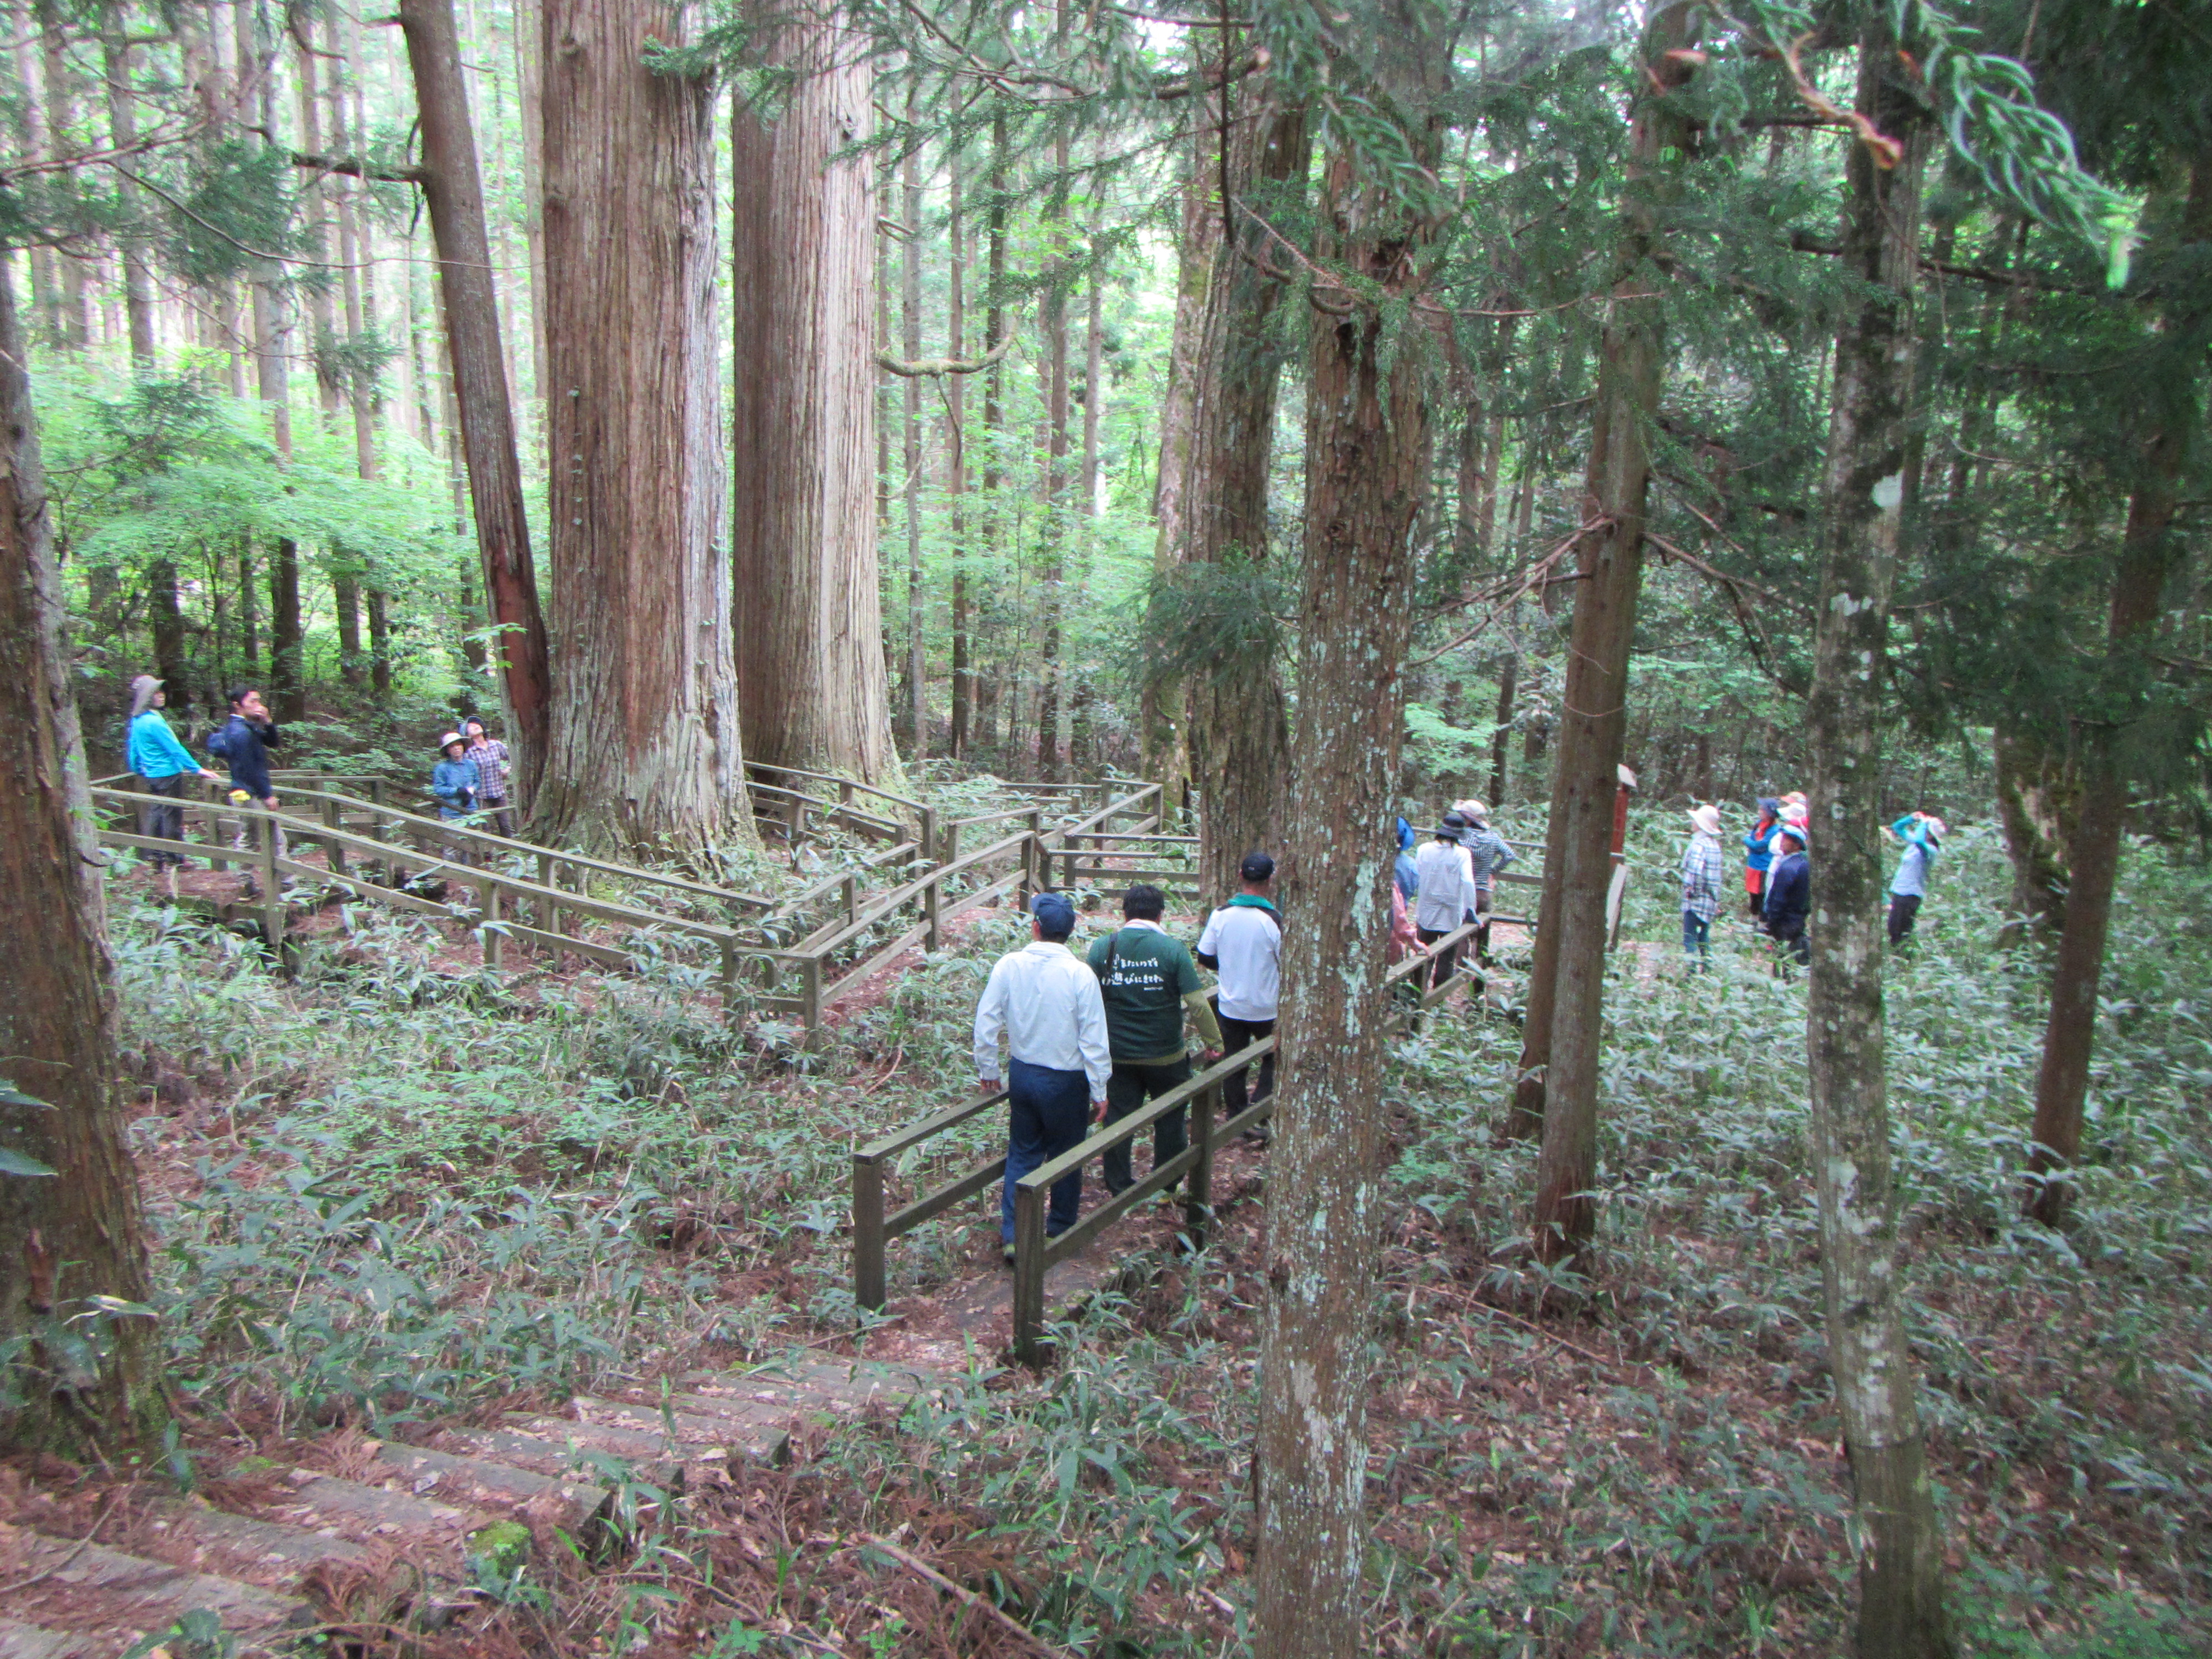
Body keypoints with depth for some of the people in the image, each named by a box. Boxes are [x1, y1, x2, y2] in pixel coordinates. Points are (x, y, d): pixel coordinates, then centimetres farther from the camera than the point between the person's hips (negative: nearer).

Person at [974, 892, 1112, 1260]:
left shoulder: (1008, 966, -10)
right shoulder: (1080, 975, -18)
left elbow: (986, 1021, -4)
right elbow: (1094, 1039, -14)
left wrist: (987, 1069, 11)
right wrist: (1099, 1091, -4)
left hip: (1022, 1074, 3)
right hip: (1066, 1080, -2)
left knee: (1022, 1153, 16)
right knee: (1065, 1156, 16)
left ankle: (1013, 1236, 15)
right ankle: (1060, 1230, 31)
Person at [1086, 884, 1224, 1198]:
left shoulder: (1103, 948, -3)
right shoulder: (1173, 948, -11)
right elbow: (1197, 1003, -13)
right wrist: (1214, 1042, -1)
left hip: (1117, 1054, 2)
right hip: (1166, 1054, -2)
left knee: (1117, 1117, 14)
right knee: (1170, 1120, 14)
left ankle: (1118, 1187, 22)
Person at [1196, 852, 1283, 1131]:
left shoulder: (1220, 915, -9)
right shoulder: (1274, 920, -20)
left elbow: (1204, 958, 0)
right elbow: (1287, 967, -14)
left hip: (1230, 1006, 3)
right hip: (1266, 1008, -3)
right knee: (1273, 1058, 18)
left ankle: (1237, 1118, 23)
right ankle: (1260, 1106, 4)